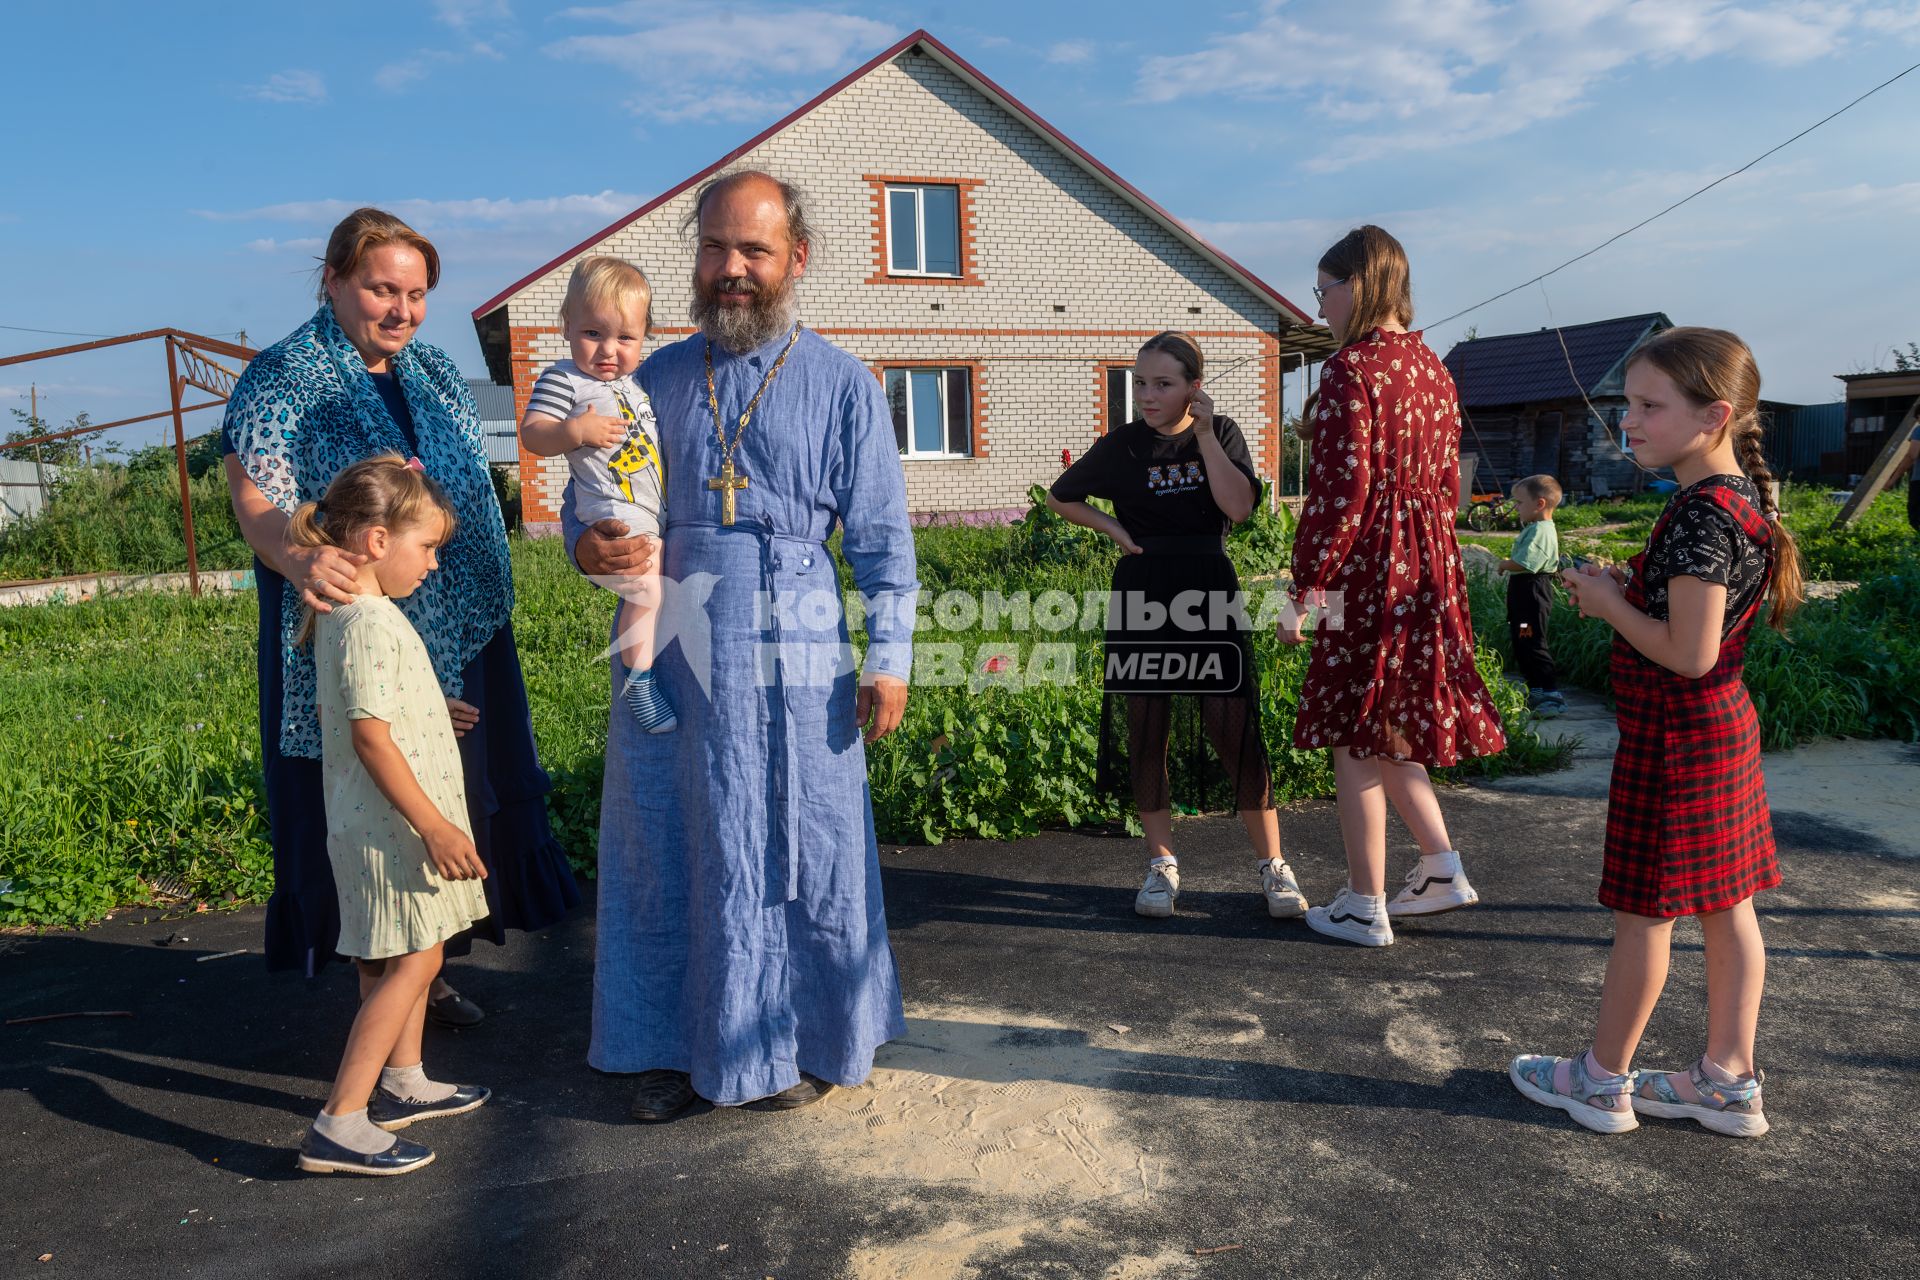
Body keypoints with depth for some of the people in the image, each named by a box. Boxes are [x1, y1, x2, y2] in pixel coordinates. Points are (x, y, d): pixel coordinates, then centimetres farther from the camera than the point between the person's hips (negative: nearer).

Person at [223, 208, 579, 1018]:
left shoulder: (434, 371, 11)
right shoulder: (281, 381, -7)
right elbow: (257, 506, -17)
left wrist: (485, 606, 12)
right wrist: (299, 557, -39)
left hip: (458, 642, 6)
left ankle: (432, 972, 29)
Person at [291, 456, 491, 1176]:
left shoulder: (344, 615, 10)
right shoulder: (369, 624, -21)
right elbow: (371, 737, -26)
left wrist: (435, 710, 41)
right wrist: (434, 826, -25)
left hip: (383, 822, 10)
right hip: (392, 824, -10)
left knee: (405, 957, 20)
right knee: (413, 960, -6)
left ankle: (402, 1083, 33)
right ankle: (339, 1124, -3)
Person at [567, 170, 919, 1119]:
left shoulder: (842, 383, 5)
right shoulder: (657, 378, 13)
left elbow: (882, 537, 2)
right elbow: (590, 495, 17)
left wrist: (889, 656, -6)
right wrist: (588, 545, -7)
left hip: (790, 654, -3)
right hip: (669, 649, 3)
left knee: (796, 855, 5)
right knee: (664, 852, 9)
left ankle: (803, 1045, 25)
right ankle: (675, 1045, 26)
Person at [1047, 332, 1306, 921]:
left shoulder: (1221, 433, 3)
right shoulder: (1121, 446, 3)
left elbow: (1239, 506, -12)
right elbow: (1060, 495, 17)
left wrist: (1204, 435, -13)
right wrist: (1113, 528, 3)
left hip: (1208, 593, -1)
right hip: (1141, 597, 1)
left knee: (1236, 733, -6)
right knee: (1145, 735, 5)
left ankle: (1273, 865, 9)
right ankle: (1161, 865, 20)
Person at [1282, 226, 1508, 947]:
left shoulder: (1352, 369, -14)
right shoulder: (1432, 367, 11)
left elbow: (1339, 491, -19)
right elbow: (1446, 478, 16)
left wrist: (1304, 591, -13)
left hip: (1365, 567, -8)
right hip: (1429, 565, 8)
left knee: (1354, 737, 3)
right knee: (1388, 728, 21)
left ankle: (1364, 906, 13)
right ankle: (1441, 869, 26)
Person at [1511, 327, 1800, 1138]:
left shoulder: (1701, 512, -23)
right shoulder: (1738, 499, 8)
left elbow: (1689, 653, -25)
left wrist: (1610, 605, -13)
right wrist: (1626, 590, 5)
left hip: (1674, 736, -10)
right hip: (1724, 727, 10)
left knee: (1644, 911, 3)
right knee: (1726, 908, 14)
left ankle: (1602, 1080, 18)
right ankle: (1728, 1081, 26)